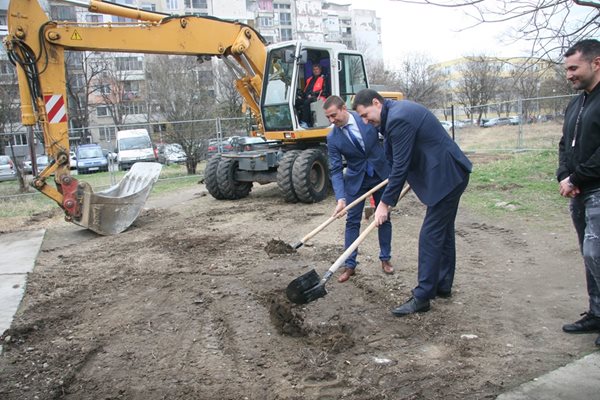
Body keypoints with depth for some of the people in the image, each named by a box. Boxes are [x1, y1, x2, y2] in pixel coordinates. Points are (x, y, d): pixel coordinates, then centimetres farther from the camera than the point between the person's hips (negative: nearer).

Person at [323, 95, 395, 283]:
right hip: (356, 181, 0)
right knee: (352, 221, 0)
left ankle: (385, 258, 24)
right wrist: (340, 198, -27)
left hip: (382, 174, 1)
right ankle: (349, 264, 8)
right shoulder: (332, 138, -14)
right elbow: (335, 170, -16)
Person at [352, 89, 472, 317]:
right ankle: (443, 286, 30)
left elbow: (400, 165, -22)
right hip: (450, 174, 11)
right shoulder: (397, 110, 11)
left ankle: (422, 297, -1)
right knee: (443, 232, 18)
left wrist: (385, 203, -16)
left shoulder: (398, 119, -22)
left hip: (446, 176, -11)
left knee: (431, 236, -7)